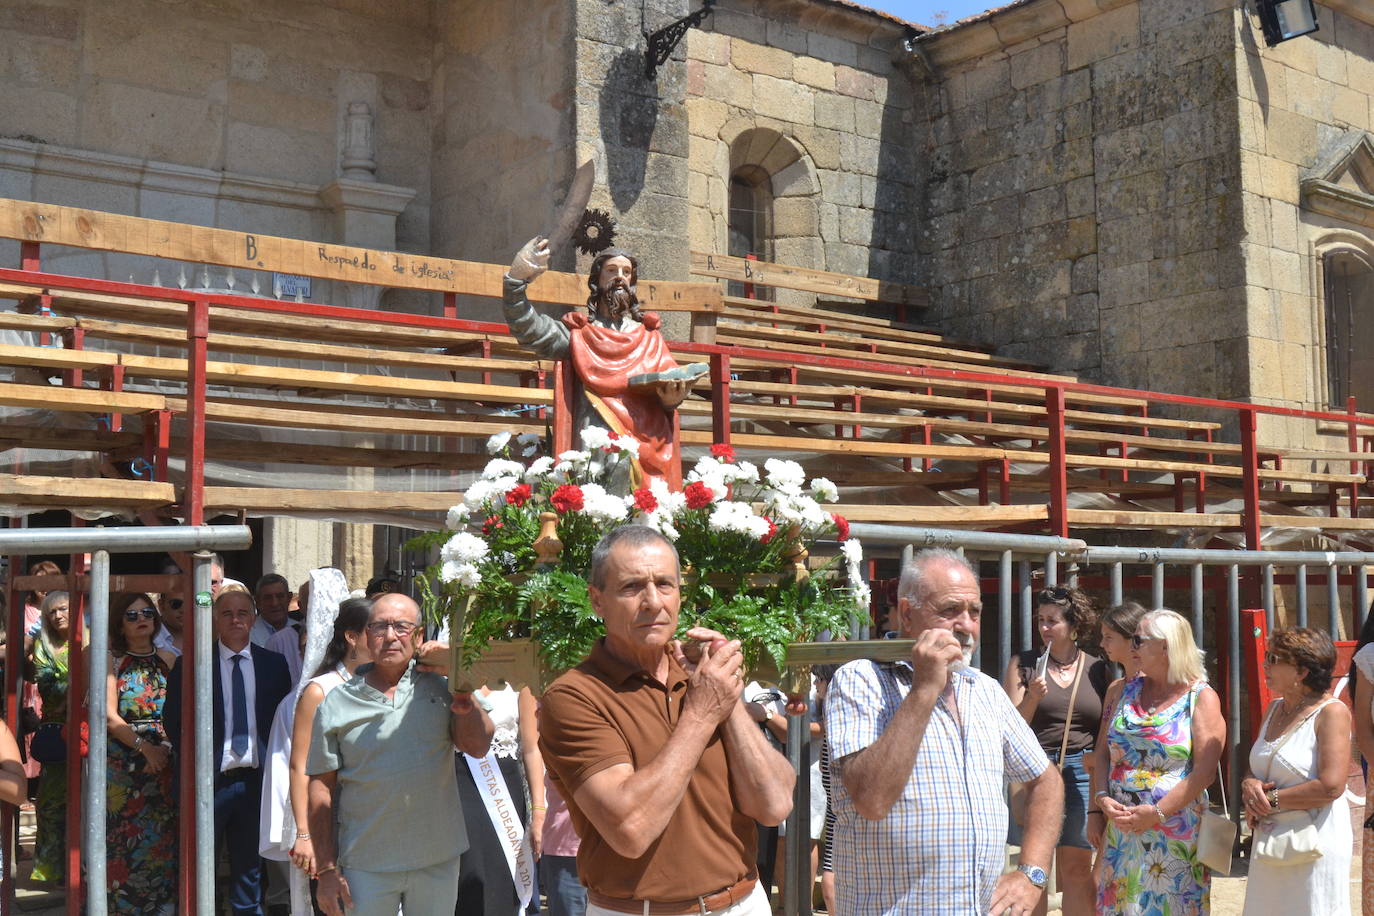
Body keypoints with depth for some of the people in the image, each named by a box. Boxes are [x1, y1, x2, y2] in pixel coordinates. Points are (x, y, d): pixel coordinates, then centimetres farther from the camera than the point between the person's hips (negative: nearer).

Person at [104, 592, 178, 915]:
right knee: (125, 841, -4)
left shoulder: (169, 660, 9)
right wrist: (145, 746, -16)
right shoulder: (112, 661, 3)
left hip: (164, 764, 2)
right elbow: (110, 716, -6)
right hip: (123, 764, -2)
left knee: (163, 840, 1)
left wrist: (166, 749, -12)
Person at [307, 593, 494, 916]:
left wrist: (464, 692, -16)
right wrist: (326, 869, -2)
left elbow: (478, 747, -5)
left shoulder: (439, 688, 4)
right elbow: (322, 788, 2)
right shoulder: (336, 704, 1)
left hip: (438, 861, 1)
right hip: (366, 866, -1)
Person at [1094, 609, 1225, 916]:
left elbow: (1205, 770, -12)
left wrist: (1157, 812, -18)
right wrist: (1102, 798, -6)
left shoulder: (1202, 698, -3)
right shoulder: (1126, 692, 13)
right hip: (1121, 828, 5)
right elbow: (1103, 753, 12)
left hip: (1175, 833, -4)